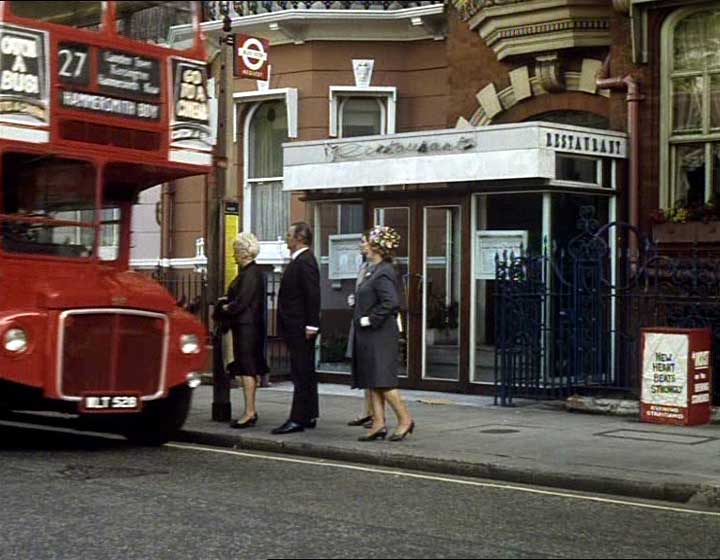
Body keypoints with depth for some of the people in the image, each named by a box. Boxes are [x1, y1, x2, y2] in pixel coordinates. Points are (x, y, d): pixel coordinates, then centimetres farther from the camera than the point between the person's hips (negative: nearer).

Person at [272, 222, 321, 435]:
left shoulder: (305, 261, -14)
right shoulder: (297, 261, 16)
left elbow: (313, 295, -20)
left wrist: (311, 325, -22)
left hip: (301, 329, -11)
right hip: (295, 328, 11)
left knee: (302, 374, -7)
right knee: (304, 374, 14)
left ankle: (298, 419, -7)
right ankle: (309, 416, 21)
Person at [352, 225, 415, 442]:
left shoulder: (383, 272, -16)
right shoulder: (374, 270, 15)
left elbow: (391, 303, -25)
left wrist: (369, 320, -19)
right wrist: (356, 301, 11)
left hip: (380, 336, -10)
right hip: (369, 337, 10)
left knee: (382, 381, -7)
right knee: (372, 383, 9)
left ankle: (405, 419, 2)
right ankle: (378, 424, 12)